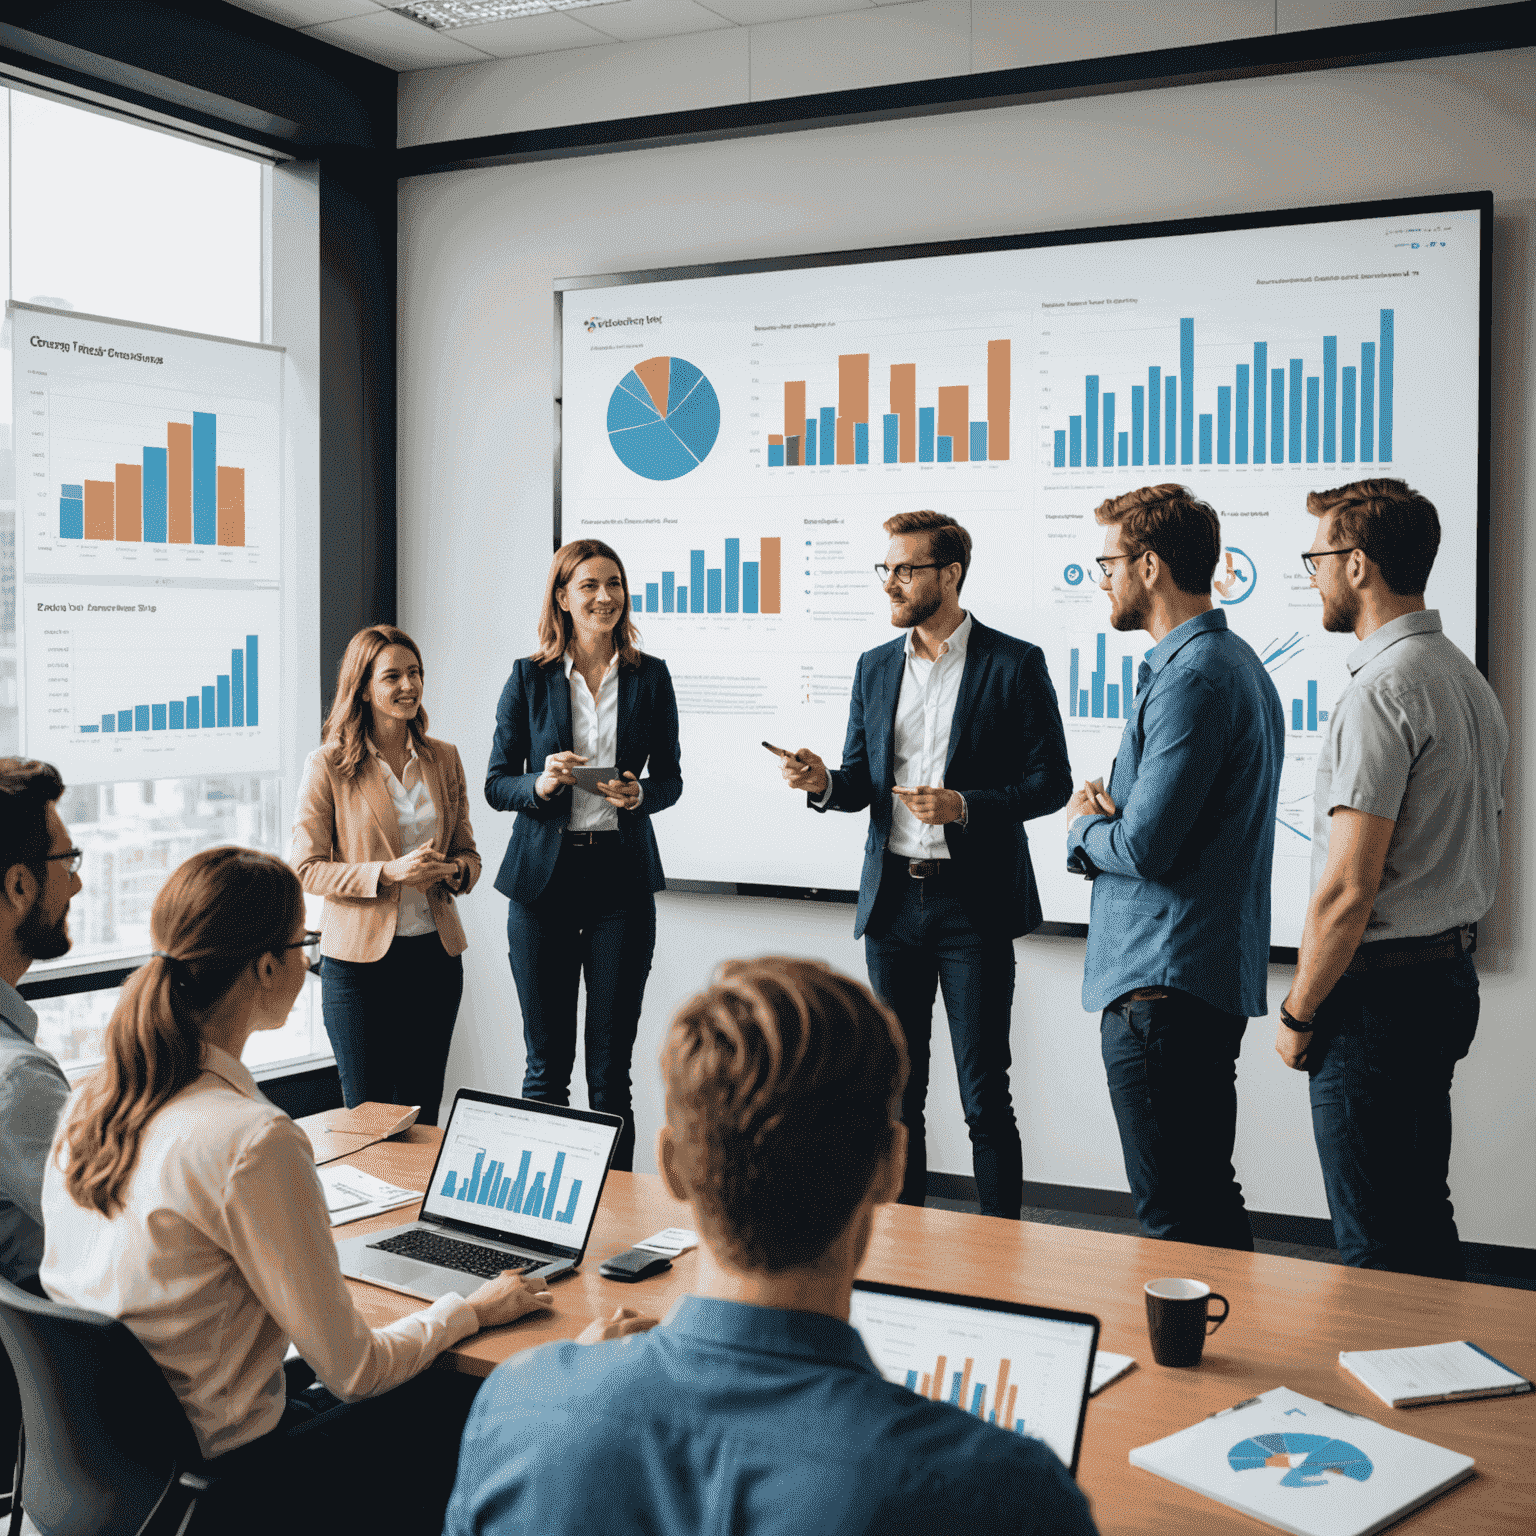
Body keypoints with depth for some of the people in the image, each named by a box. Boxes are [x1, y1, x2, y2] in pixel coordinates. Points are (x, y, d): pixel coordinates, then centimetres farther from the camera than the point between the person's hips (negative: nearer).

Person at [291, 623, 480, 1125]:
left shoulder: (444, 759, 6)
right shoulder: (328, 766, -6)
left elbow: (468, 852, 13)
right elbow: (306, 868, -7)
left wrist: (452, 871, -11)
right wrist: (388, 872, -20)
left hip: (435, 954, 4)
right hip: (360, 957, -3)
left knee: (422, 1116, 11)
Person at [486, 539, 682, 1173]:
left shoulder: (650, 676, 5)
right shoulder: (529, 678, 2)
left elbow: (670, 779, 10)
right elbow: (496, 784, 4)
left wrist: (640, 795, -11)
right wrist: (540, 785, -17)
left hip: (622, 876, 1)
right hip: (543, 875, 0)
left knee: (611, 1066, 4)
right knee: (546, 1063, 6)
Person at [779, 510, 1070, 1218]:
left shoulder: (1015, 664, -4)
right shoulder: (874, 667, 12)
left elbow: (1050, 782, -5)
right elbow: (861, 781, 14)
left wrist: (964, 806, -19)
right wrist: (824, 782, -8)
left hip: (974, 904, -5)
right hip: (892, 898, 5)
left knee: (984, 1095, -1)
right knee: (896, 1090, 12)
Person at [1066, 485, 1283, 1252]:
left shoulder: (1191, 678, -18)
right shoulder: (1235, 660, 16)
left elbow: (1143, 848, -23)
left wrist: (1085, 826, -2)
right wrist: (1111, 817, 3)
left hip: (1161, 987, -11)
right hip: (1218, 976, 11)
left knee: (1175, 1219, -1)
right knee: (1210, 1200, 19)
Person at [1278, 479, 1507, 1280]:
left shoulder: (1380, 691, -19)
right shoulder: (1469, 680, 12)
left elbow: (1348, 888, -22)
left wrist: (1297, 1012, -11)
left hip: (1378, 995, -10)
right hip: (1449, 977, 10)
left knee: (1376, 1250, 1)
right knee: (1426, 1223, 19)